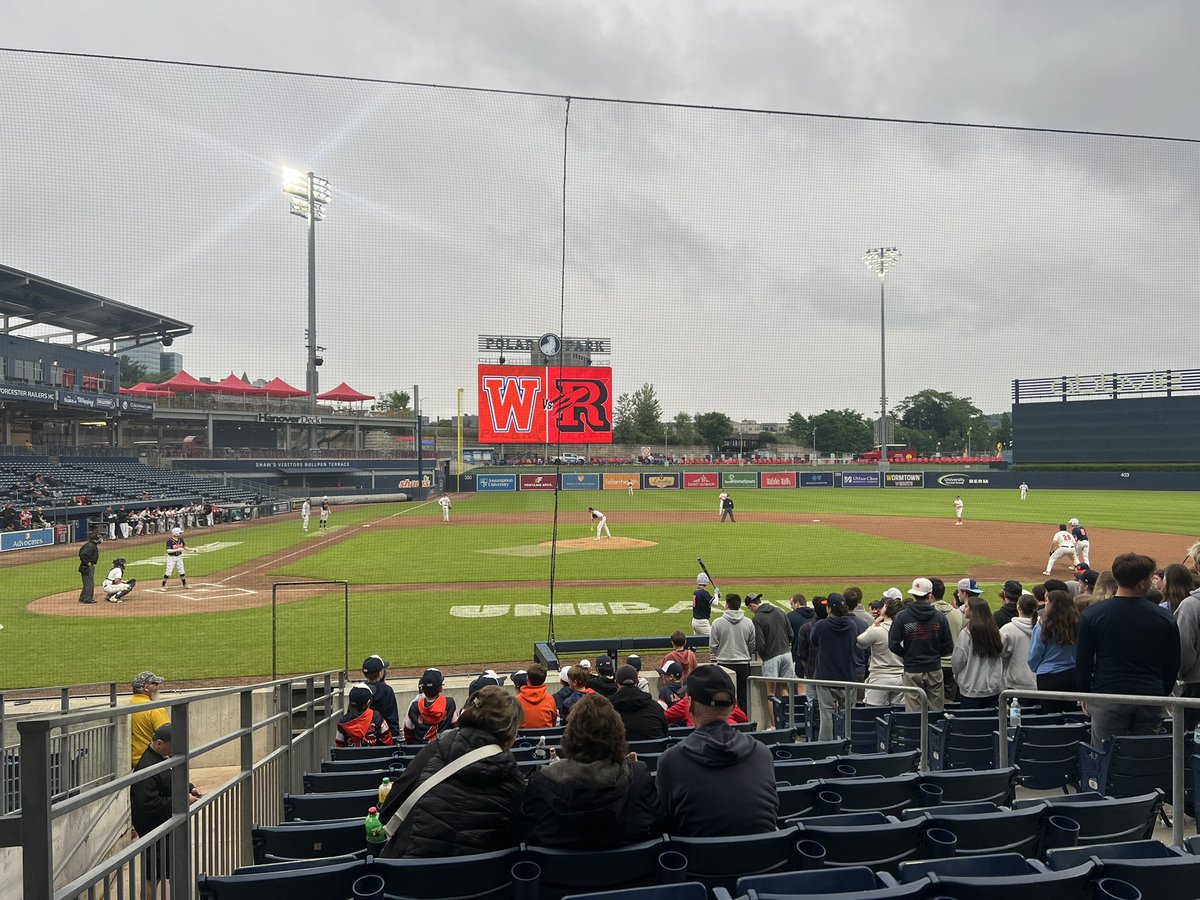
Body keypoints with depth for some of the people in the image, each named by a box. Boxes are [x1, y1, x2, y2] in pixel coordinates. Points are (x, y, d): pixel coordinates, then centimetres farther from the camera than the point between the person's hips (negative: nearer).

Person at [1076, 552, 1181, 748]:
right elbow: (1173, 666, 8)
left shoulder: (1093, 615, -5)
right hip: (1151, 699, 2)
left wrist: (1085, 694, 12)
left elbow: (1083, 662, 0)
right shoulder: (1165, 618, 0)